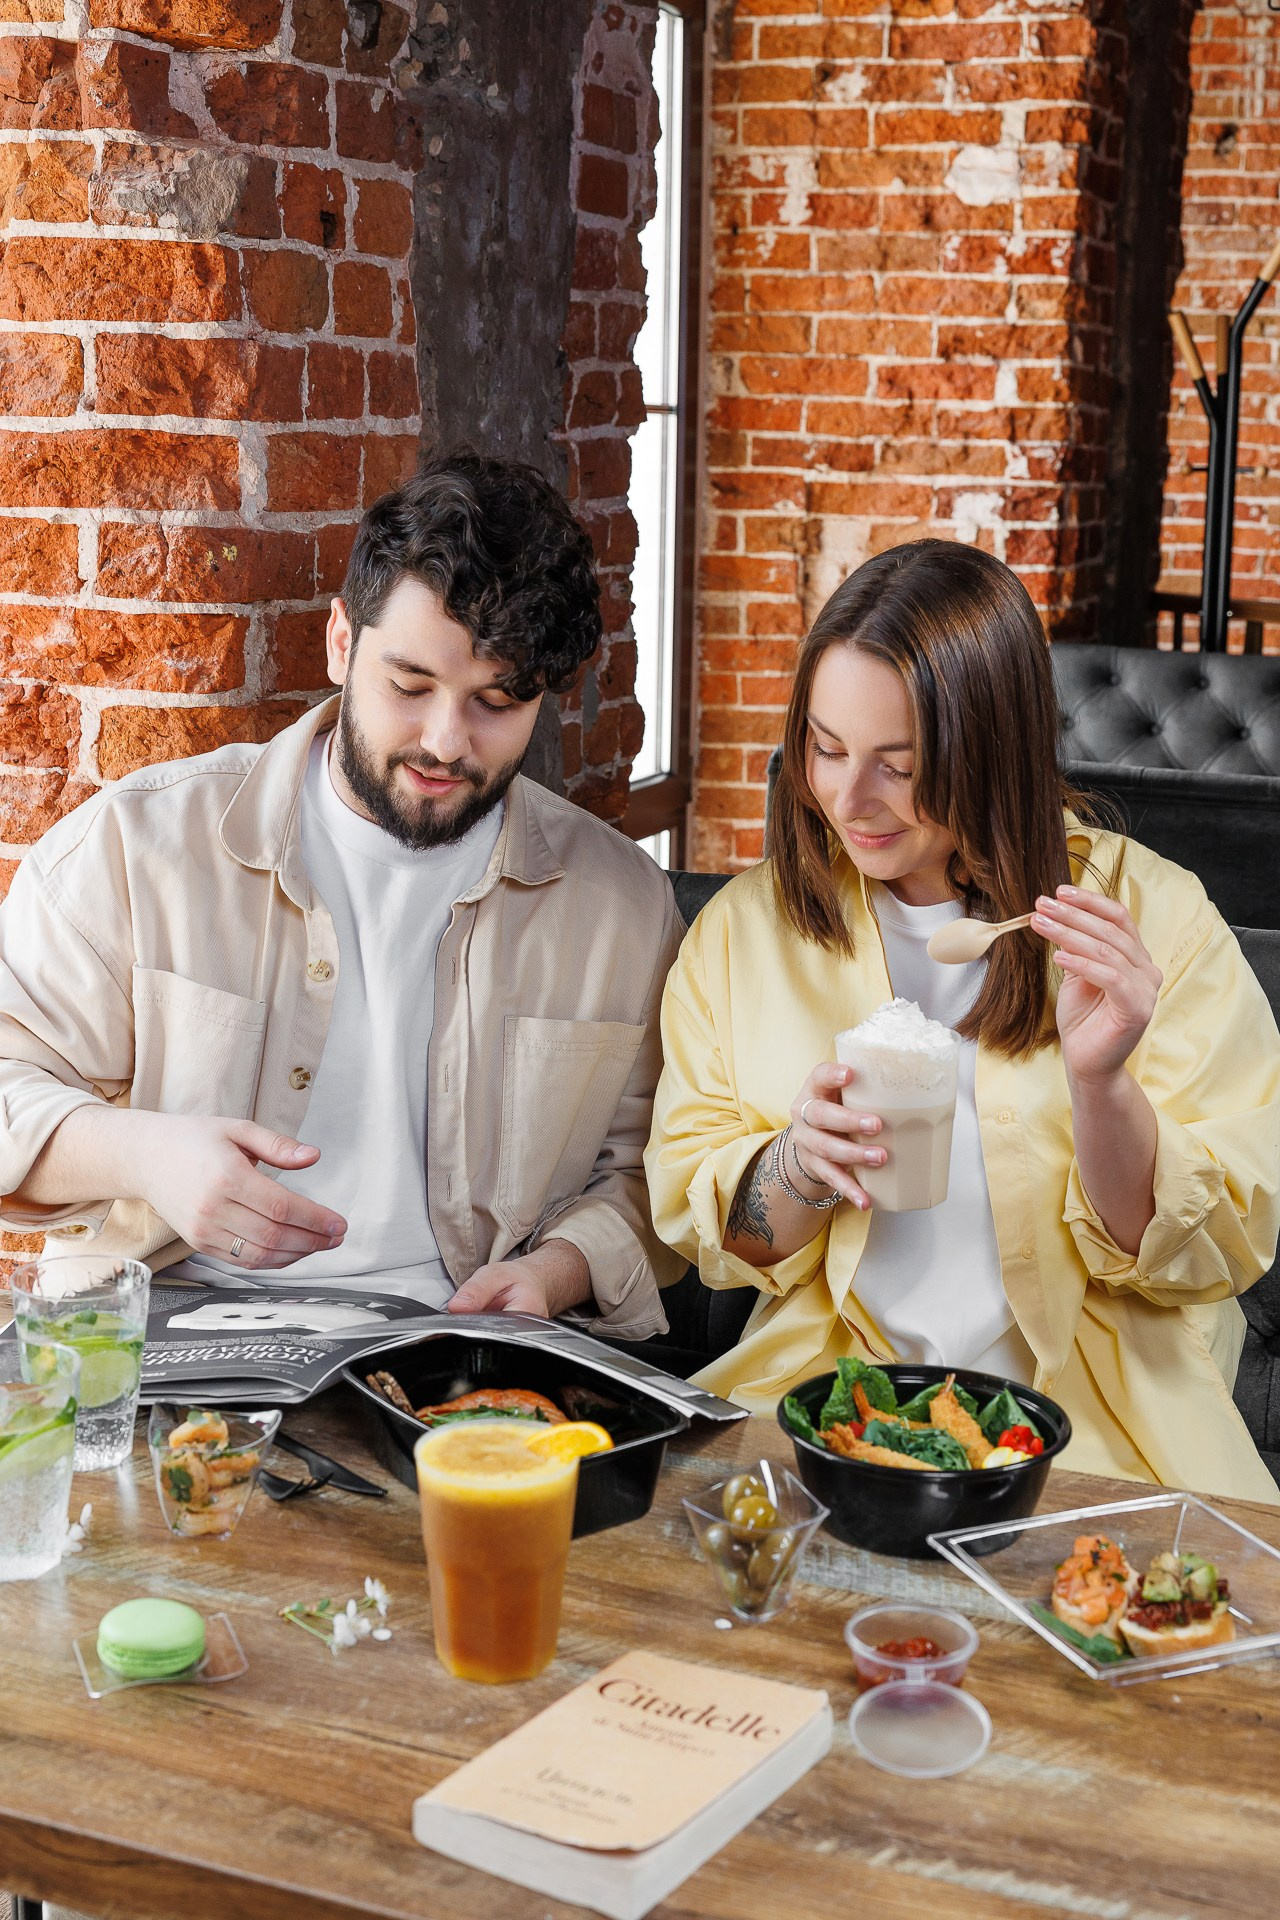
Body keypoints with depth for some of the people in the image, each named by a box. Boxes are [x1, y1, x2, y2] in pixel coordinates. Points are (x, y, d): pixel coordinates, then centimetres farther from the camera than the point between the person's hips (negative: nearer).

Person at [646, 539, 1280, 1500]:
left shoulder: (1152, 915, 1)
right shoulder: (744, 930, 7)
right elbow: (698, 1223, 8)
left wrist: (1100, 1084, -21)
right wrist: (794, 1169, -15)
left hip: (1094, 1424, -2)